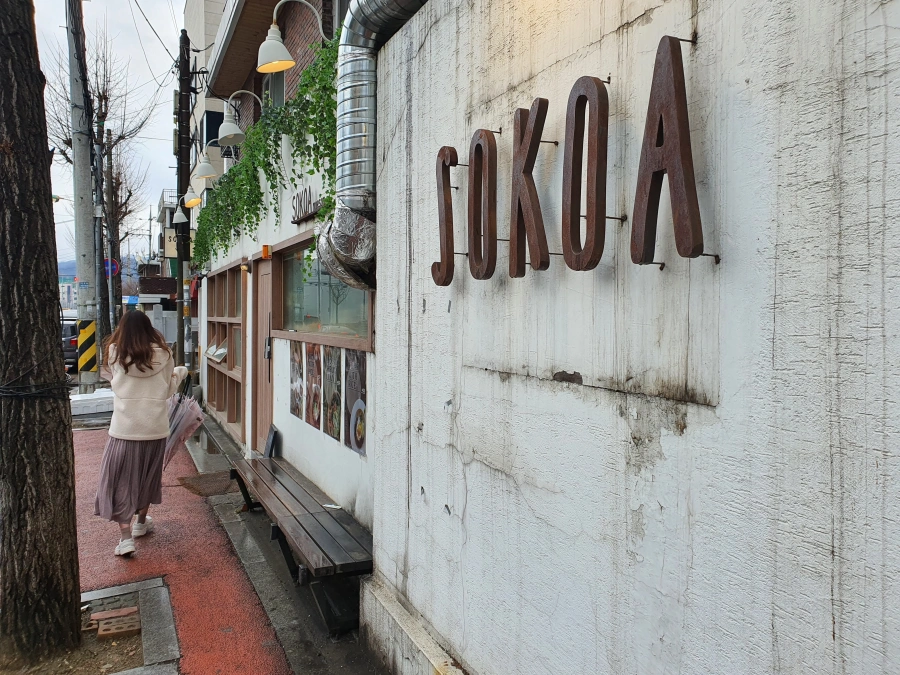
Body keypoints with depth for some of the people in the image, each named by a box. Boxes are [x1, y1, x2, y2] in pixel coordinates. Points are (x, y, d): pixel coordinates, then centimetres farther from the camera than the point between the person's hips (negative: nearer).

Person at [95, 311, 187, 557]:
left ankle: (126, 536, -1)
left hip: (125, 427, -2)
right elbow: (168, 390, 4)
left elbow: (115, 381, 8)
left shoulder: (115, 354, -6)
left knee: (121, 480, 6)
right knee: (148, 475, 20)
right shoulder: (162, 354, -4)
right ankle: (141, 522, 36)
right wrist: (180, 372, 22)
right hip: (155, 427, 2)